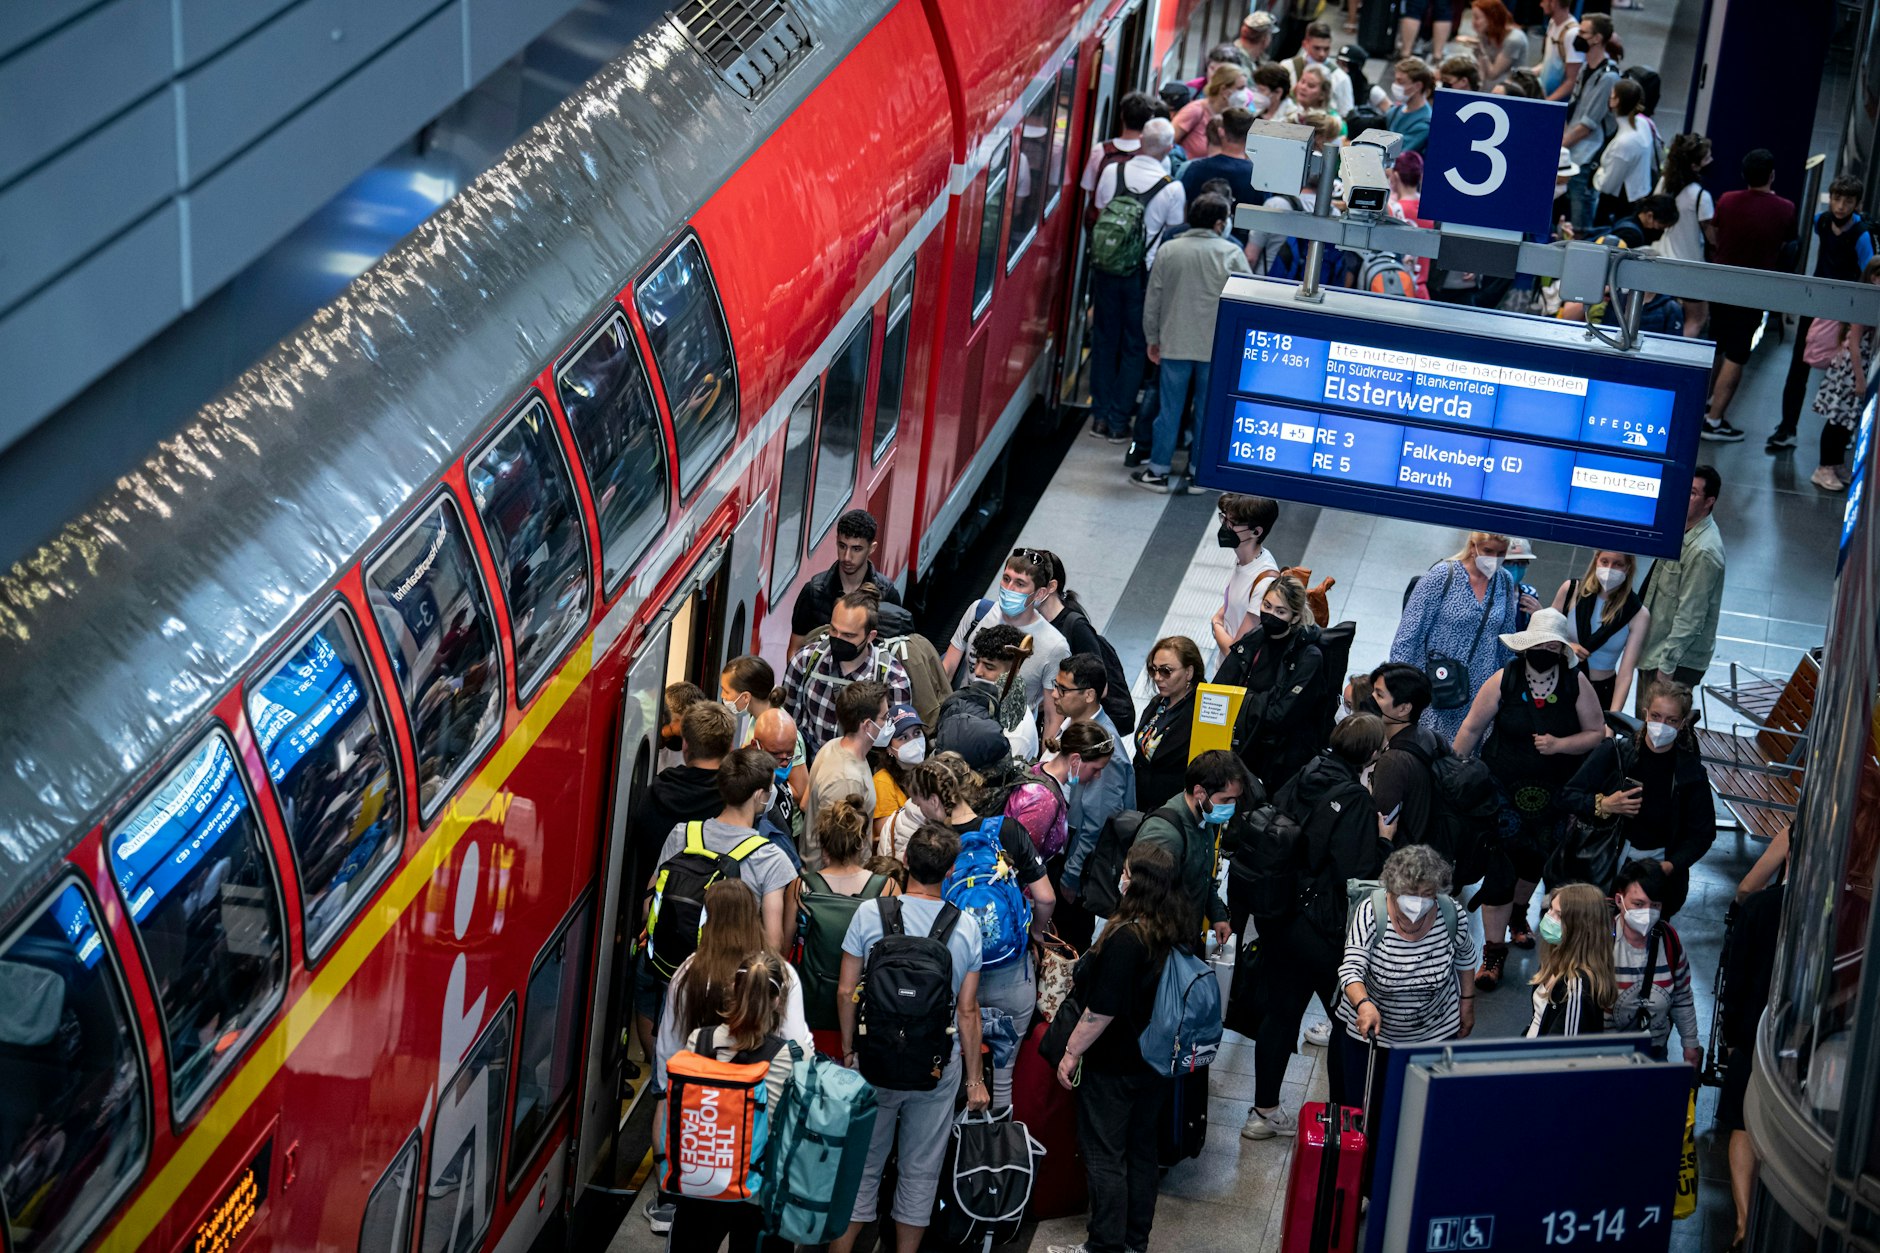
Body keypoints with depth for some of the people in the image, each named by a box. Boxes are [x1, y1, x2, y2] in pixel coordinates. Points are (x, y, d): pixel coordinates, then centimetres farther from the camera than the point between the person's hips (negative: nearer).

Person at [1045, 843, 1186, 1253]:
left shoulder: (1125, 938, -26)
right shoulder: (1175, 933, -1)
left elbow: (1103, 1010, -24)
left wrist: (1072, 1053, -13)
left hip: (1114, 1066, -8)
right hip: (1156, 1062, 8)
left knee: (1105, 1155, 4)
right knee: (1141, 1149, 18)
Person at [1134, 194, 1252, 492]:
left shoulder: (1169, 250, 0)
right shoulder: (1231, 253, -8)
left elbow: (1152, 300, 5)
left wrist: (1152, 339, 15)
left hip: (1175, 344, 2)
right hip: (1216, 347, -2)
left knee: (1170, 408, 9)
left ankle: (1158, 470, 14)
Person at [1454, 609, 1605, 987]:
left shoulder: (1577, 684, -10)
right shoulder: (1503, 681, -13)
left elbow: (1596, 733, -4)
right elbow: (1472, 728, -3)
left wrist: (1560, 744, -21)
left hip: (1554, 795, 3)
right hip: (1503, 789, -3)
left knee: (1536, 858, 23)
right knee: (1499, 866, -7)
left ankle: (1517, 912, 55)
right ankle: (1493, 953, 2)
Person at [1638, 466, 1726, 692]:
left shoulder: (1702, 551, -26)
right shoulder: (1684, 528, 4)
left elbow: (1689, 616, -24)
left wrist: (1667, 665, -20)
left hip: (1679, 660, -10)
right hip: (1654, 648, 10)